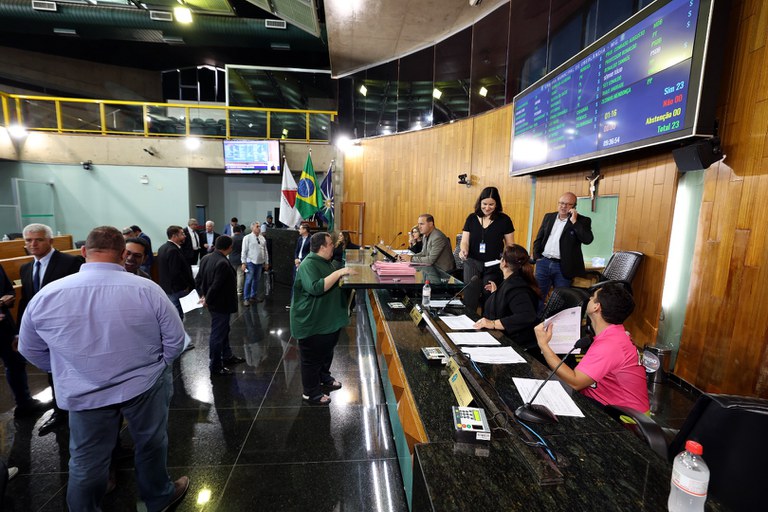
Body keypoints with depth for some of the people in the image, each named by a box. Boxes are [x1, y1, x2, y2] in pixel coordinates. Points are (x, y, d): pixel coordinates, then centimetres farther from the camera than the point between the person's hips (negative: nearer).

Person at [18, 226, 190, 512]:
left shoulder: (45, 296, -11)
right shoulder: (148, 289, -19)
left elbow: (30, 349, 4)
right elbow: (175, 339, -12)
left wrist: (69, 374, 18)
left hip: (84, 395, 1)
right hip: (145, 386, -1)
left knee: (87, 462, 19)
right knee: (151, 445, 20)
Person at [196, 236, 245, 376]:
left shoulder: (206, 258, 3)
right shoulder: (223, 263, -27)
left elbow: (198, 279, 8)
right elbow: (216, 286, -27)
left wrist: (202, 295, 8)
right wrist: (207, 300, -13)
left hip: (214, 302, 10)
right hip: (220, 305, -10)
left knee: (223, 330, 24)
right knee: (218, 334, 4)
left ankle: (227, 356, 41)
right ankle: (215, 366, 19)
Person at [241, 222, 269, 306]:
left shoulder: (262, 238, 10)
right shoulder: (247, 238, -5)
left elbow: (265, 251, 13)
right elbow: (244, 251, -6)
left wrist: (266, 262, 13)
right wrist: (243, 263, -10)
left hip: (260, 262, 5)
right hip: (251, 262, -5)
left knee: (256, 280, 13)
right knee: (249, 280, -5)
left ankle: (254, 296, 27)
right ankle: (246, 299, 5)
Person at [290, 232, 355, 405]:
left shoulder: (324, 261, 10)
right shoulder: (308, 264, -23)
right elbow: (316, 288, -37)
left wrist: (342, 275, 6)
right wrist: (339, 273, -35)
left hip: (329, 321, 10)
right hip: (312, 323, -10)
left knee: (326, 353, 25)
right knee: (312, 359, 7)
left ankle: (324, 378, 46)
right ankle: (311, 393, 23)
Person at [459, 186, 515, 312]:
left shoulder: (504, 220, -2)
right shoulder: (472, 218, 3)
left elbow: (510, 245, 3)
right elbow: (465, 241, 2)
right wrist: (463, 250, -20)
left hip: (494, 266, -1)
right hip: (472, 263, 1)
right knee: (469, 298, 2)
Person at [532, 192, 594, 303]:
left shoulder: (582, 221, -1)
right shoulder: (549, 217, 11)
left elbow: (588, 239, -17)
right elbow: (539, 238, 13)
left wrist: (574, 221, -17)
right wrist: (536, 256, 2)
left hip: (563, 267, -3)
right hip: (543, 262, 3)